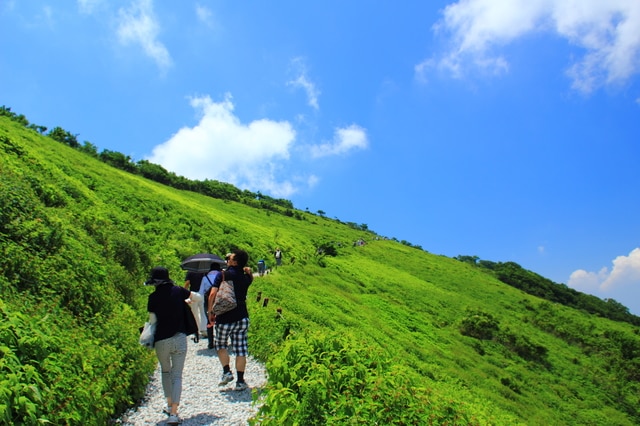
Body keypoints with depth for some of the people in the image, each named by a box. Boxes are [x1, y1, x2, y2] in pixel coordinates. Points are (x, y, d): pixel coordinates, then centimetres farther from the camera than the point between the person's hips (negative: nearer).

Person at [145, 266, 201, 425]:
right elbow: (199, 298, 9)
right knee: (177, 375, 4)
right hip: (180, 339, 1)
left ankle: (170, 405, 28)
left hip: (162, 340, 0)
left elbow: (152, 321, -2)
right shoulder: (178, 291, -2)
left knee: (165, 372, 23)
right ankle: (174, 413, -4)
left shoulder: (153, 297, -6)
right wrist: (186, 298, 26)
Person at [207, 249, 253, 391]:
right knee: (241, 350, 6)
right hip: (242, 318, 3)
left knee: (220, 344, 20)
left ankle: (227, 372, 10)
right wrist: (248, 271, 13)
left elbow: (212, 294, -14)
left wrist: (210, 312, -4)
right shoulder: (245, 278, 5)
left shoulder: (222, 275, -7)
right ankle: (240, 381, 9)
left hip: (224, 318, -3)